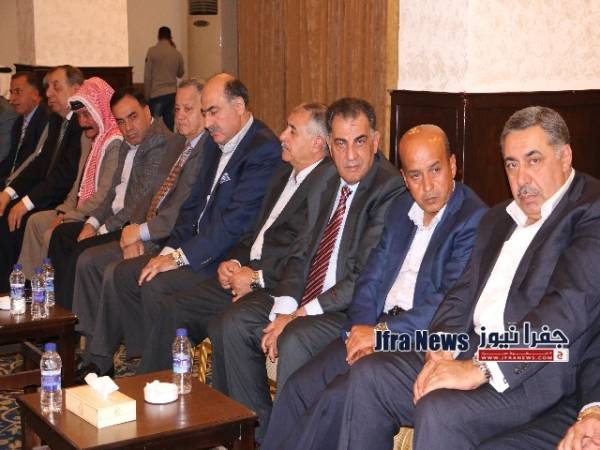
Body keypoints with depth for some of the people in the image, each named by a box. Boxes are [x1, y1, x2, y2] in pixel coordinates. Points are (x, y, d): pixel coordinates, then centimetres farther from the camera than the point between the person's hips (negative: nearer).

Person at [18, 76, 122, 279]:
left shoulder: (116, 143, -18)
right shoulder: (92, 141, 16)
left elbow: (105, 194, -23)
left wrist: (70, 217, -18)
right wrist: (64, 212, 4)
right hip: (80, 211, 11)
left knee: (52, 236, -20)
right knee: (36, 221, 9)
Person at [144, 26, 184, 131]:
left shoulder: (152, 51, -5)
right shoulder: (177, 53, 5)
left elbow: (147, 76, -7)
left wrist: (147, 95, 1)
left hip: (157, 94, -4)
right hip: (172, 94, 4)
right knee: (169, 125, 8)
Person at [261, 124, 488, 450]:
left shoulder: (474, 219, -9)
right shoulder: (400, 209, 15)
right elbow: (371, 277, 14)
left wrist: (382, 332, -14)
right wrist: (360, 330, -4)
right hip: (376, 329, 7)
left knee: (336, 398, -24)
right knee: (298, 388, -9)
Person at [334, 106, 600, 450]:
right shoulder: (497, 219, 21)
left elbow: (568, 306, -20)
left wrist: (480, 369, -24)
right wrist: (442, 349, -5)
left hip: (532, 370, -8)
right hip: (469, 350, 8)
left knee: (440, 412, -31)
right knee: (368, 376, -5)